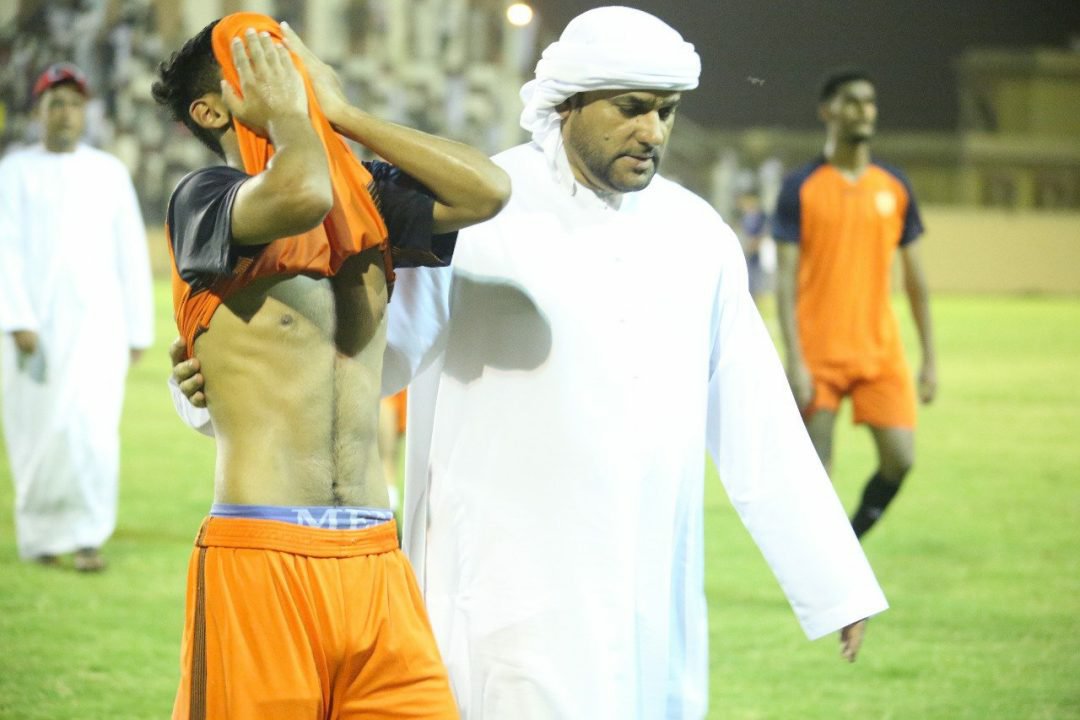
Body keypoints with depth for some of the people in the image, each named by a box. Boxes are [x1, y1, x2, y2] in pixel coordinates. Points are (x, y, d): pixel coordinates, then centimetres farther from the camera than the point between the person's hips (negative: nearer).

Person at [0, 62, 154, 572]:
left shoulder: (109, 173, 8)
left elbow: (131, 256, 9)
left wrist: (139, 330, 7)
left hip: (96, 322, 0)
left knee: (93, 430, -14)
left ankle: (87, 539, -11)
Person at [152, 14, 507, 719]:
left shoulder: (368, 198, 15)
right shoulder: (204, 198, -3)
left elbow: (487, 190, -1)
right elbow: (301, 196, -25)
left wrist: (341, 111, 4)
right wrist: (287, 112, -4)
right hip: (260, 559, -5)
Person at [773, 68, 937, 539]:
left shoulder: (894, 187, 9)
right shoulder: (801, 188, -2)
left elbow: (914, 277, 13)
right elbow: (787, 279, -5)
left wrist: (929, 358, 9)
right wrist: (795, 361, -14)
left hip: (881, 352, 3)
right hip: (819, 354, -3)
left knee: (899, 459, -8)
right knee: (815, 473, -3)